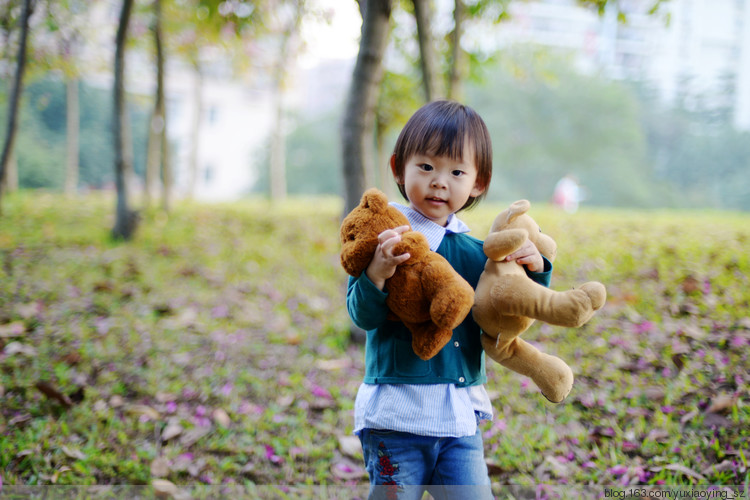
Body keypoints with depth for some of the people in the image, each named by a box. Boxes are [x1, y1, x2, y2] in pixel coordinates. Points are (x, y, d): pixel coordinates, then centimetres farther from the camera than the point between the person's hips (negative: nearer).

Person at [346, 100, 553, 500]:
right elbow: (363, 317, -14)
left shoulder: (475, 252, 7)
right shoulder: (383, 241, -7)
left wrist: (535, 269, -5)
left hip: (461, 417, 4)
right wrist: (376, 274, -33)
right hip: (395, 413, -4)